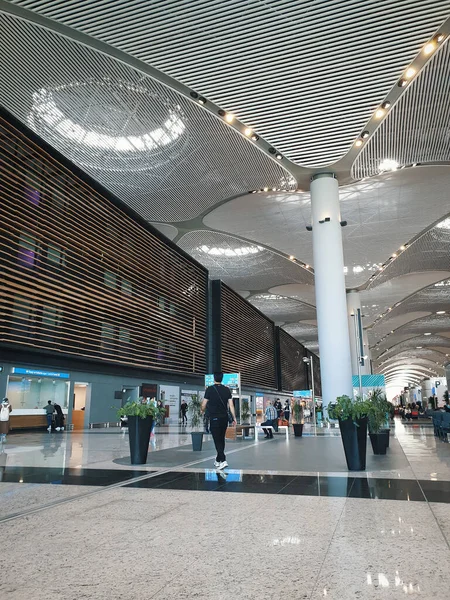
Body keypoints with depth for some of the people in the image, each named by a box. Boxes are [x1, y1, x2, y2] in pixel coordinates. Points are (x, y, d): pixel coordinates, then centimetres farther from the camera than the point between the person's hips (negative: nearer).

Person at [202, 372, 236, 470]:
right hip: (224, 418, 5)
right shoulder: (227, 390, 3)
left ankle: (223, 461, -16)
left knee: (217, 441, -3)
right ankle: (218, 461, 28)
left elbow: (204, 405, -4)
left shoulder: (210, 389, -9)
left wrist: (202, 411, 17)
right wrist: (234, 418, 4)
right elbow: (231, 405, 0)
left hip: (214, 419, -5)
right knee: (221, 440, 16)